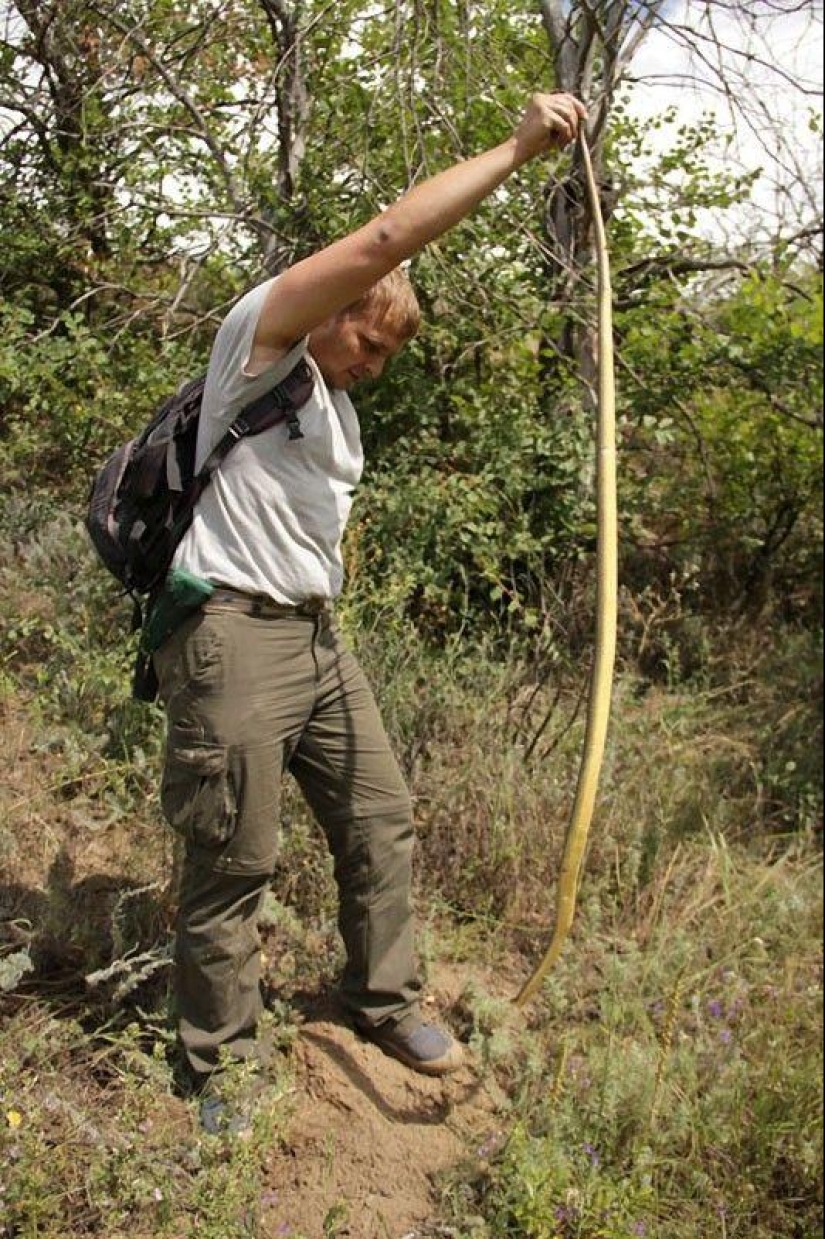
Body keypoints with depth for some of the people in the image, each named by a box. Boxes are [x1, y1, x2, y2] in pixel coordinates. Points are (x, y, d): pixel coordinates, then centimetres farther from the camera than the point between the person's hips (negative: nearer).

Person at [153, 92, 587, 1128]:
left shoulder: (338, 405, 22)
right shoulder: (260, 336, -6)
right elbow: (385, 241, -18)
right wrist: (515, 149, -15)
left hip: (317, 635, 9)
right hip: (233, 635, -9)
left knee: (381, 821, 12)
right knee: (234, 866, 0)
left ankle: (383, 1003, 32)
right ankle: (219, 1068, 19)